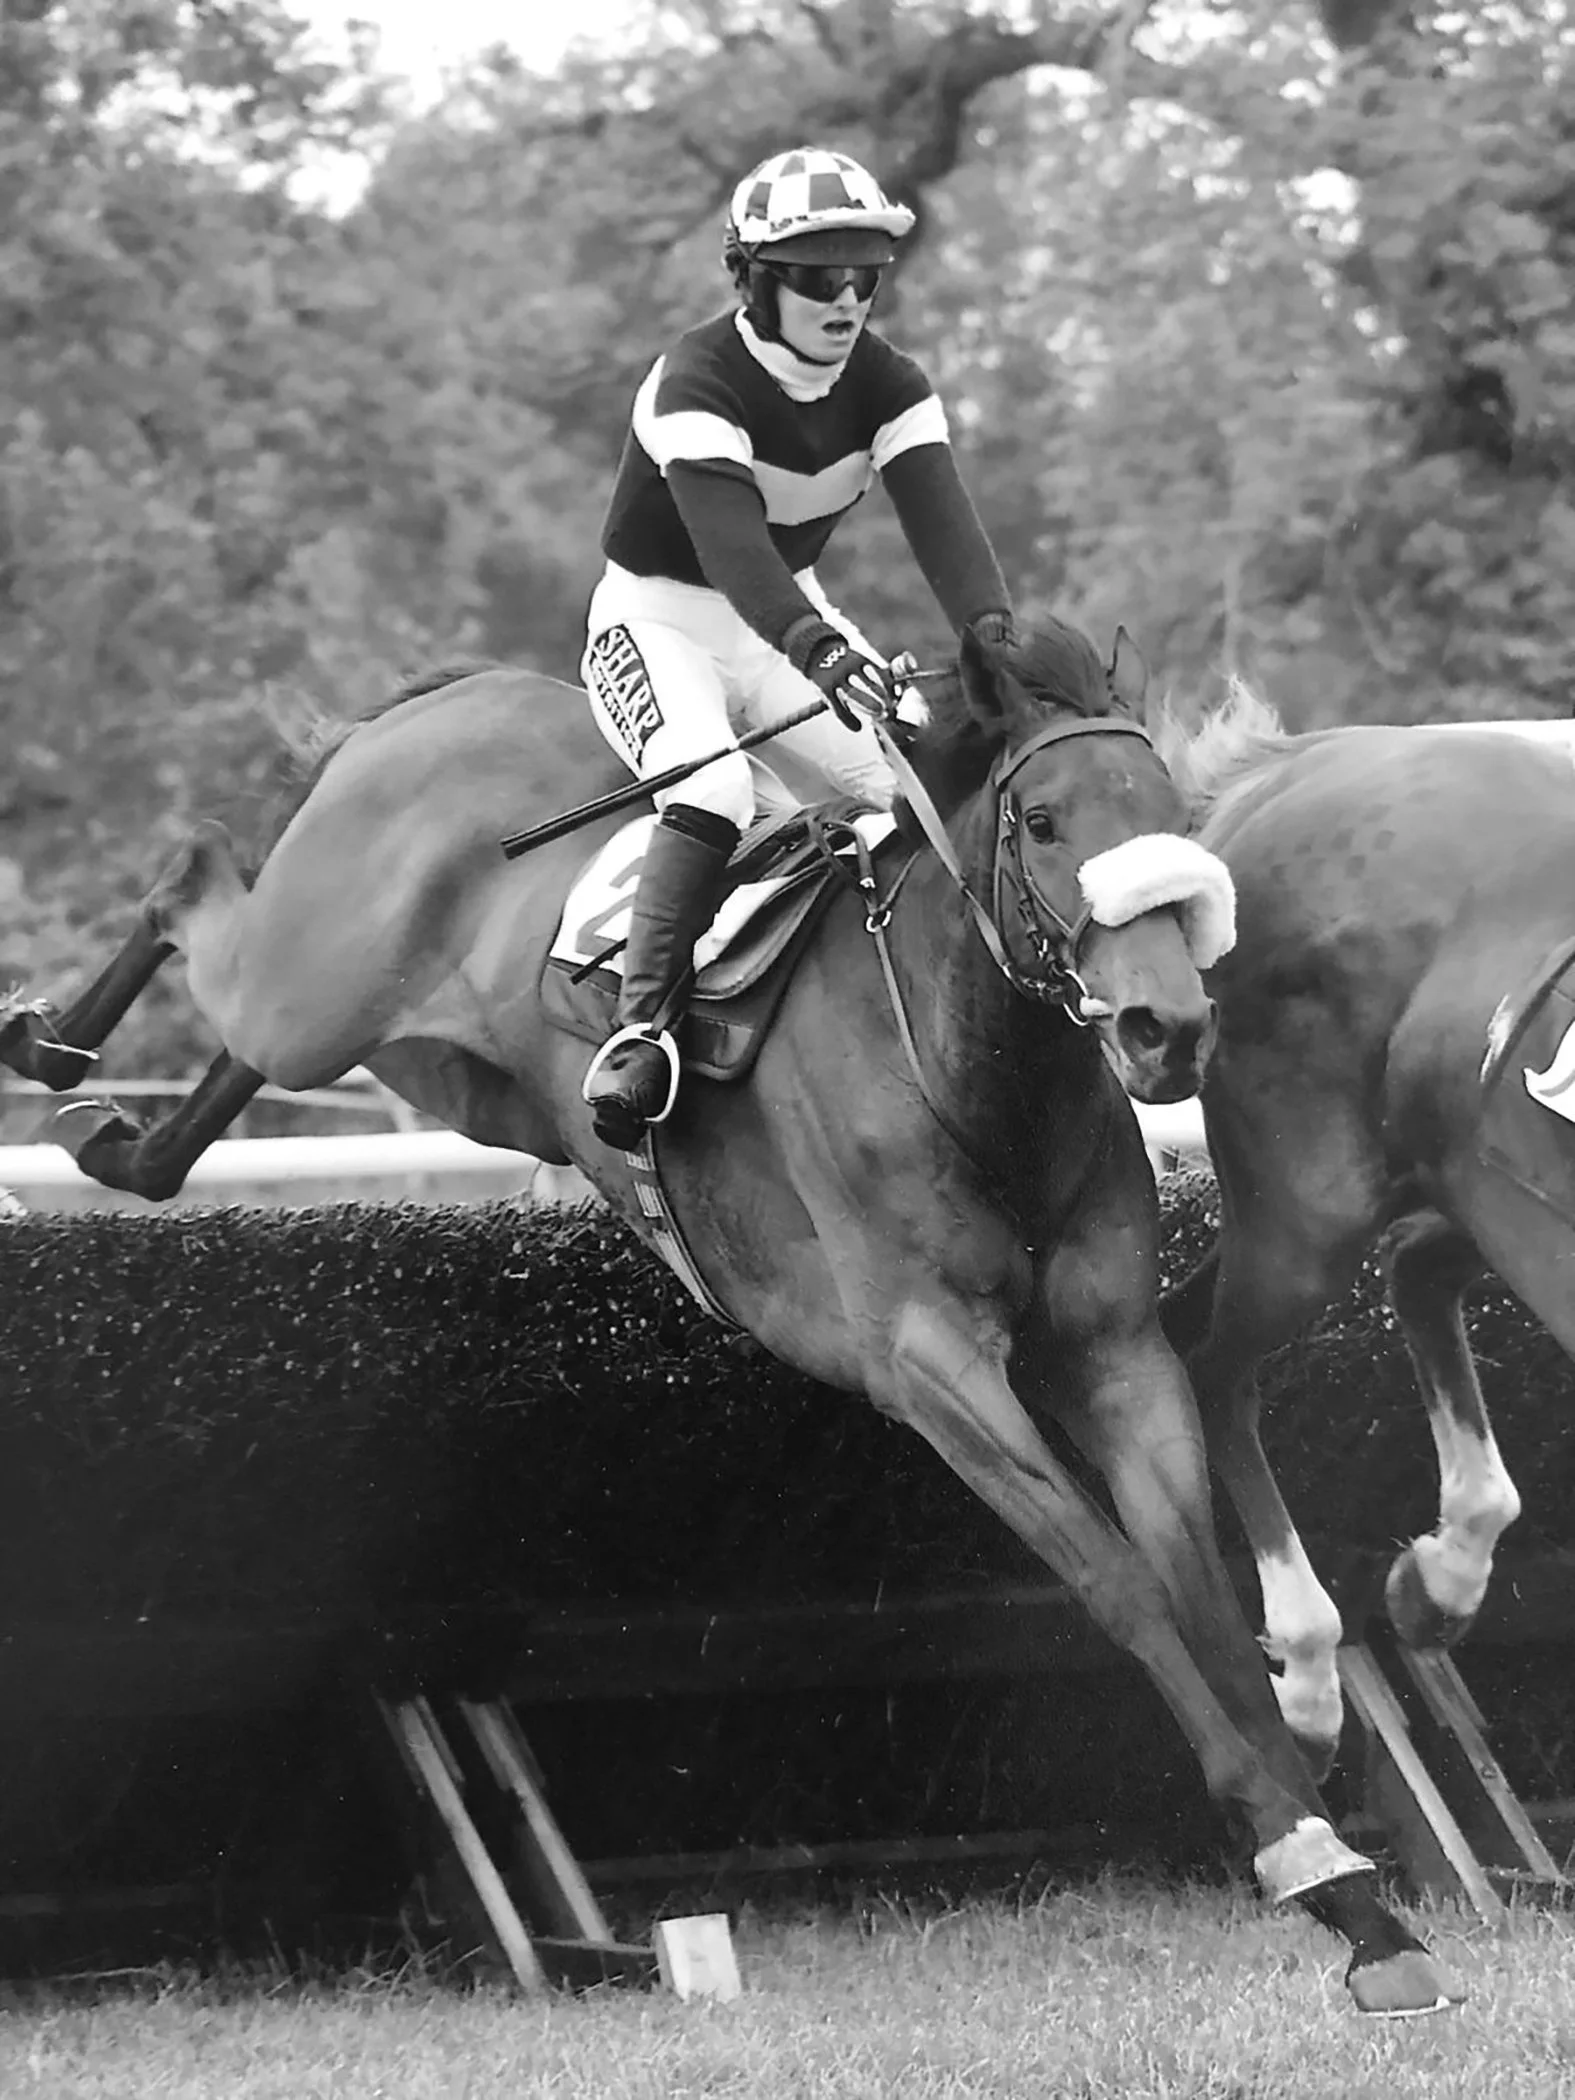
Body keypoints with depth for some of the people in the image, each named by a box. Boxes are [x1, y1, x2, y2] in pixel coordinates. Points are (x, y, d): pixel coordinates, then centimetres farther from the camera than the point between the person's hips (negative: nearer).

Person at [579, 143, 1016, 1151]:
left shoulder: (888, 386, -8)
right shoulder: (698, 385, -27)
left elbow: (941, 516, -21)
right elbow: (730, 542, -41)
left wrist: (992, 633, -41)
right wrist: (818, 650, -59)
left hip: (792, 612, 6)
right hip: (661, 620, -6)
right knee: (714, 793, -32)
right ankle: (639, 1029, -32)